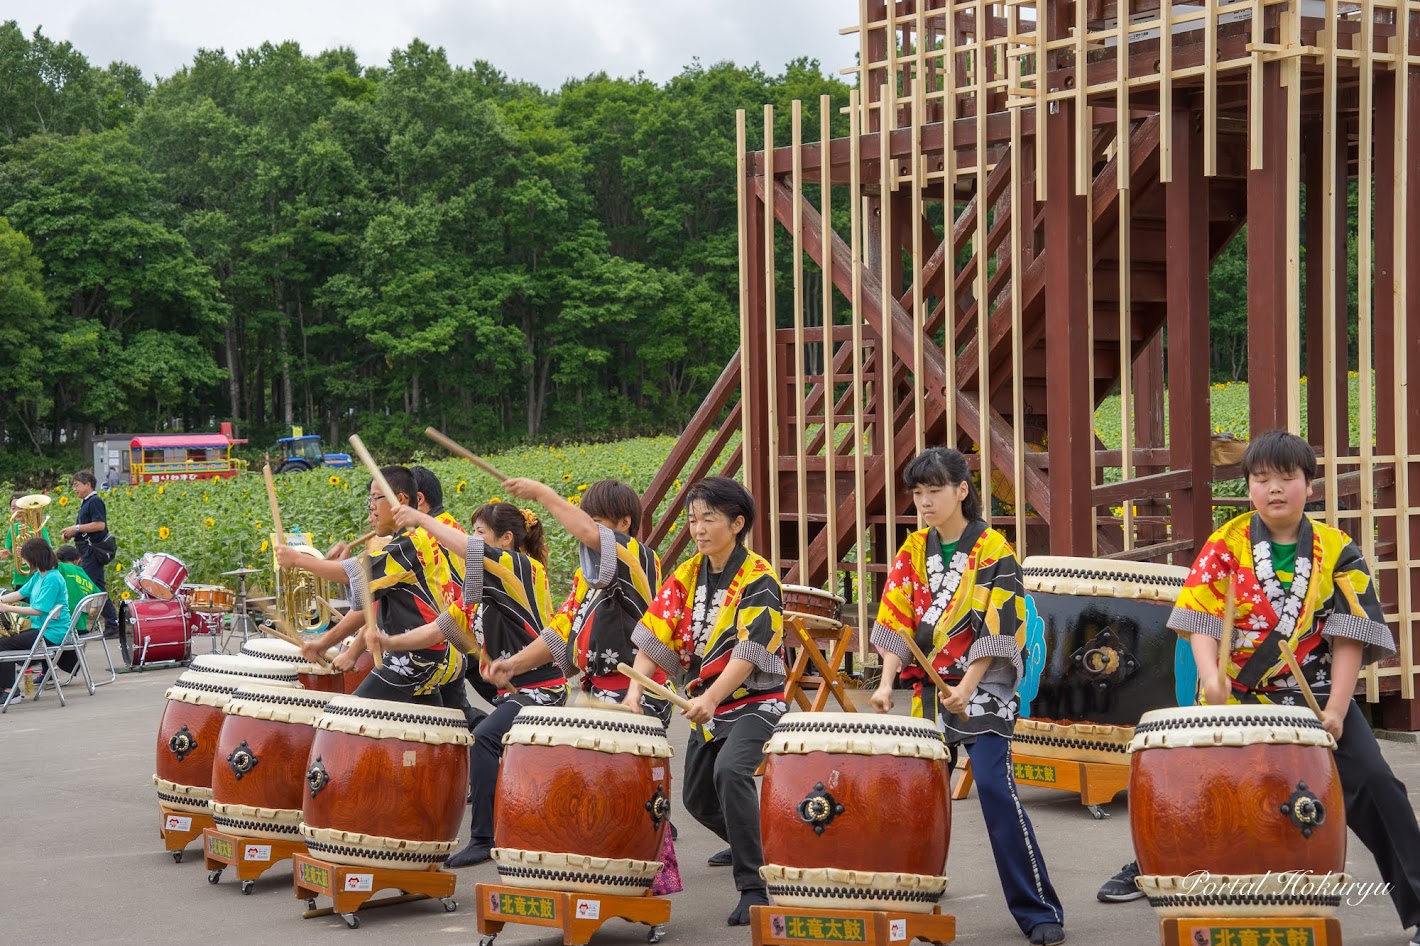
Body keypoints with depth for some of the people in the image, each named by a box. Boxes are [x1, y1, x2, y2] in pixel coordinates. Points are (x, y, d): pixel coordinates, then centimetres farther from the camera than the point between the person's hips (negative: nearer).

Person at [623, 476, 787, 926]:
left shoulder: (758, 580, -15)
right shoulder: (686, 576, 4)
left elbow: (748, 652, -24)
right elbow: (654, 638, -1)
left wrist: (711, 698, -37)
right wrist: (635, 689, -17)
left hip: (754, 701, -8)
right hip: (706, 708, 8)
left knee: (730, 771, -32)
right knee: (697, 797, 15)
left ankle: (753, 887, -25)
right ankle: (758, 851, 43)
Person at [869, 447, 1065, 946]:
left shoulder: (993, 550, -7)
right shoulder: (913, 552, 7)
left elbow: (997, 628, -12)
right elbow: (896, 622, 3)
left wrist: (967, 687, -21)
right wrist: (887, 682, -9)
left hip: (984, 691, -5)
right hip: (930, 692, 6)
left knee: (996, 789, -14)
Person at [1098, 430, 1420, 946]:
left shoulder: (1337, 552, -3)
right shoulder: (1227, 545, -3)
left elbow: (1350, 637, -8)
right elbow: (1201, 619, -9)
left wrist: (1336, 710, -18)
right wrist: (1210, 676, -27)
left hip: (1318, 697, 0)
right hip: (1236, 700, 0)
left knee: (1374, 785, -13)